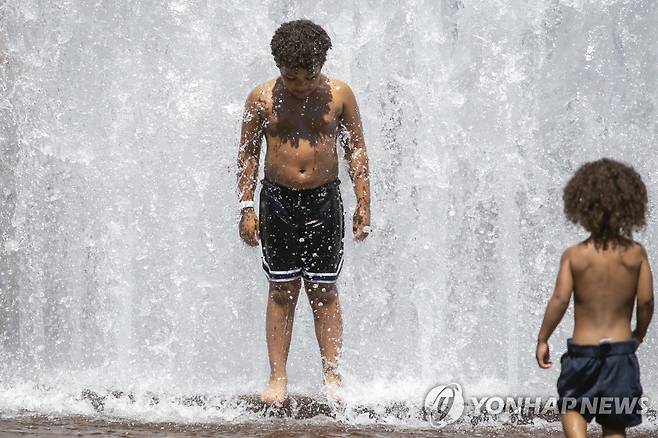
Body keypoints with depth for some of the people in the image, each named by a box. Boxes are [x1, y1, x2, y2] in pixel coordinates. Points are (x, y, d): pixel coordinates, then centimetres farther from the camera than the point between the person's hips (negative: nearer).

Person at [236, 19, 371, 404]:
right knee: (282, 291, 2)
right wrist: (247, 207, 0)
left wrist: (363, 203, 0)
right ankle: (278, 379, 4)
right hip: (278, 201, 0)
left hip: (324, 200, 0)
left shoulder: (339, 95, -2)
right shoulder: (262, 98, -2)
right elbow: (248, 154, 5)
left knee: (324, 291, 1)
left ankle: (332, 376, 5)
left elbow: (357, 150, 5)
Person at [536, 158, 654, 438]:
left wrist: (542, 339, -3)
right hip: (621, 348, 1)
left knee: (571, 406, 21)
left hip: (583, 349, -1)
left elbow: (560, 300, -14)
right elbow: (645, 301, -5)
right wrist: (639, 335, 13)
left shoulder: (574, 255, -9)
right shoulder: (636, 254, -5)